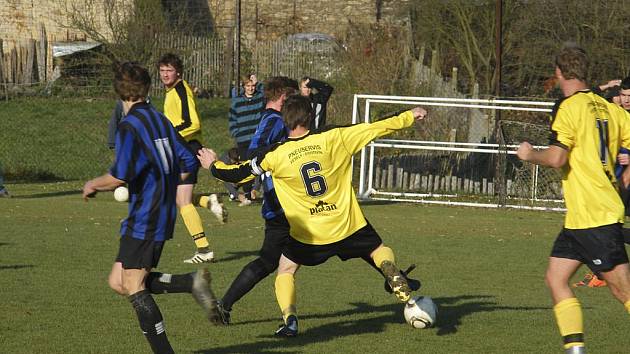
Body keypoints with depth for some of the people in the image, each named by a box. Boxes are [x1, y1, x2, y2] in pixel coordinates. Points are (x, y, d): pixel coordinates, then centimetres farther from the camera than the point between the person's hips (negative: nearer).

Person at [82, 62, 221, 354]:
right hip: (164, 216, 8)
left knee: (133, 287, -4)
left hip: (143, 218, -8)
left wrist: (93, 185, -4)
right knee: (118, 282, 11)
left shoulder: (130, 126, -13)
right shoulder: (161, 120, 12)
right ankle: (193, 282, 0)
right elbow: (188, 163, 14)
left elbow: (120, 176, -22)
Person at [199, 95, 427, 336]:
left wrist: (213, 165, 21)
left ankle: (290, 319, -3)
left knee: (286, 271, 19)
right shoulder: (333, 139, -8)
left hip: (307, 233, -1)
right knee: (380, 250, 21)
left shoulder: (275, 155, -9)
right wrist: (409, 117, 10)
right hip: (348, 225, 1)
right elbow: (375, 128, -3)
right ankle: (395, 278, -10)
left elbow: (238, 174, 1)